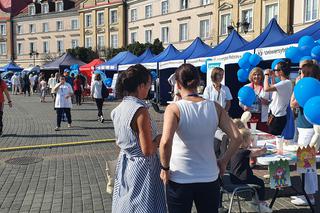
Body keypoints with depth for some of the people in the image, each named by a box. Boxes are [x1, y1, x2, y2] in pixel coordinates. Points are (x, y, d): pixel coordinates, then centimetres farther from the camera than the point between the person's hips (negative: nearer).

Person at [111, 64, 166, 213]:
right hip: (142, 168, -8)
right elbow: (147, 151, -23)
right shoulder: (140, 111, -23)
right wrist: (158, 139, -5)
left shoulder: (118, 109, 1)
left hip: (124, 163, 8)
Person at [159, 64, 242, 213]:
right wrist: (223, 162, 5)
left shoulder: (174, 108, -13)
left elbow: (165, 142, -27)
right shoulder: (215, 107, -2)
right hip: (209, 178, 3)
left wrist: (165, 168, -12)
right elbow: (237, 138, -7)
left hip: (180, 179, -3)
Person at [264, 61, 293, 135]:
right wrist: (272, 77, 20)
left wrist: (266, 75, -11)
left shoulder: (287, 83, -18)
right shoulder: (283, 82, 12)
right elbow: (274, 89, 30)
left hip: (278, 117, -10)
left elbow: (266, 89, -27)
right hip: (274, 115, 10)